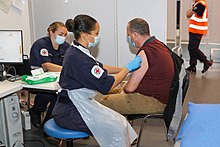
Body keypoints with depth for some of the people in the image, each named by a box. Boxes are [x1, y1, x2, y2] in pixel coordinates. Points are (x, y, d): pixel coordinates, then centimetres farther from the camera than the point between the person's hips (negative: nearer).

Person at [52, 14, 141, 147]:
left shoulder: (75, 51, 6)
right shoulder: (79, 58, -26)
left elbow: (100, 68, 19)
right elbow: (106, 86, -22)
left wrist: (124, 69, 13)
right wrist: (128, 68, -11)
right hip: (69, 113, -9)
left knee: (120, 121, 4)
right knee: (115, 128, -12)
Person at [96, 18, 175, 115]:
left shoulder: (145, 53, -23)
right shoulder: (157, 44, 8)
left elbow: (130, 88, -19)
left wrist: (124, 89, 3)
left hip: (155, 102, -10)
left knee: (102, 101, -16)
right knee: (112, 92, 19)